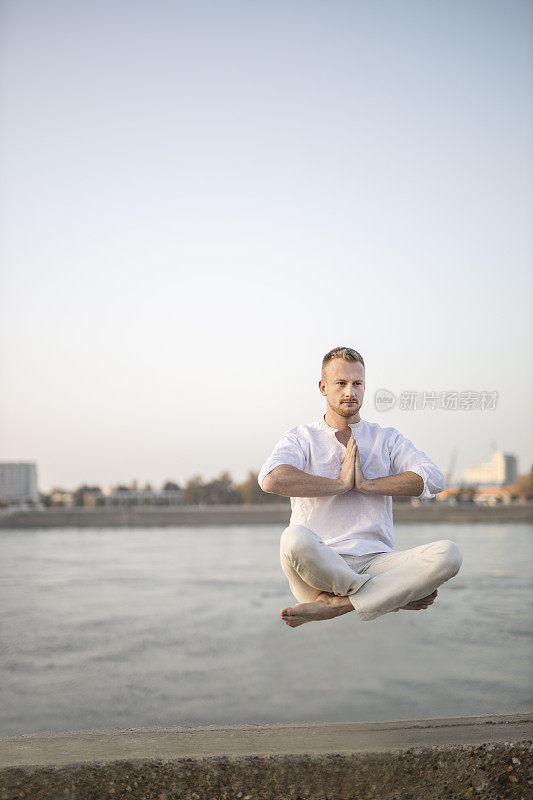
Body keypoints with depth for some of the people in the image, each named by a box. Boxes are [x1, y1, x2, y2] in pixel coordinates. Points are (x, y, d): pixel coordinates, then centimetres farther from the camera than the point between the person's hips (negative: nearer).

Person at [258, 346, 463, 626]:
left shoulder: (387, 439, 18)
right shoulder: (301, 438, 12)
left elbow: (433, 479, -1)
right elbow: (272, 479, -12)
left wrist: (366, 484, -7)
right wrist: (340, 485, -8)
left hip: (376, 562, 2)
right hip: (319, 567, -1)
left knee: (448, 553, -25)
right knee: (294, 538, -37)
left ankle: (334, 604, -25)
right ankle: (397, 596, -20)